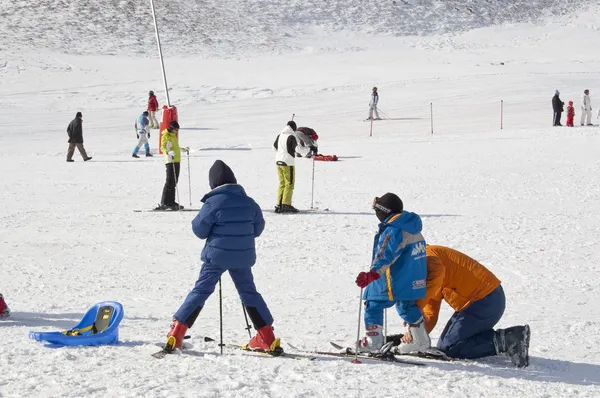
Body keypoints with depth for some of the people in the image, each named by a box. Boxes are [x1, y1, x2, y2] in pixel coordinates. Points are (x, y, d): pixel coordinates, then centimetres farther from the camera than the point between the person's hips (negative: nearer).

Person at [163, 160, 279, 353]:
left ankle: (177, 332, -2)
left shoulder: (213, 203, -13)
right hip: (243, 257, 3)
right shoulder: (249, 203, 1)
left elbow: (199, 230, -7)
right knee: (249, 293, 16)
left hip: (217, 256, -3)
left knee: (200, 291, 2)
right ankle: (267, 338, 15)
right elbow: (258, 228, 12)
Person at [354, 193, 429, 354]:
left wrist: (373, 273, -40)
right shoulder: (413, 227, 12)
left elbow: (386, 255, -31)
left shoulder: (393, 230, -18)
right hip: (414, 280, 9)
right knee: (407, 306, 23)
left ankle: (373, 342, 0)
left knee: (373, 305, 0)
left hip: (394, 281, -9)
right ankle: (421, 341, 27)